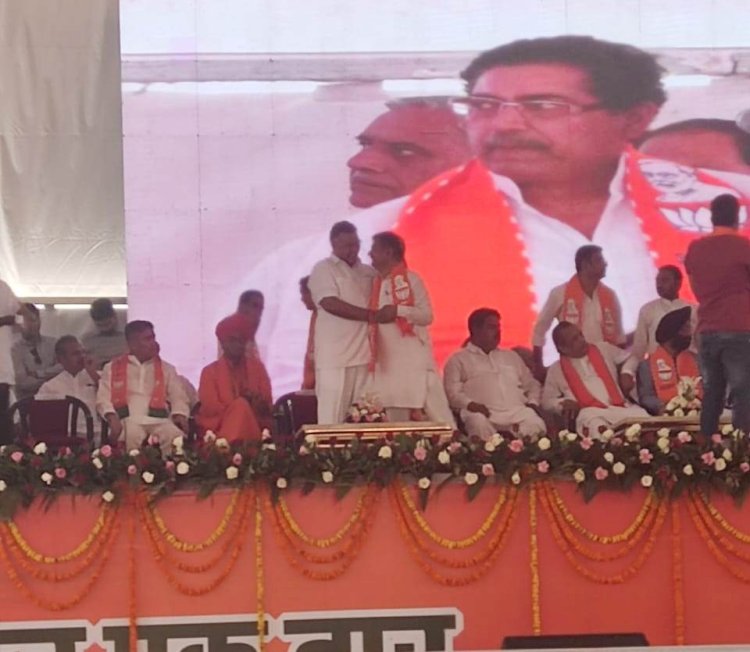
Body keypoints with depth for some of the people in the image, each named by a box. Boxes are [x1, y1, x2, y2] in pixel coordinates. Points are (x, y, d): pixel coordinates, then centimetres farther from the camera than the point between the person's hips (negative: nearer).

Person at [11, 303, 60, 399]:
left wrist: (38, 374, -8)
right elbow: (23, 382, -11)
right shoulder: (15, 349, -4)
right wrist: (49, 376, -5)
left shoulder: (52, 343, 8)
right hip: (27, 399, -3)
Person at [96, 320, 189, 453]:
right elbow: (103, 398, 9)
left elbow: (178, 398, 15)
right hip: (128, 420, -2)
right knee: (131, 436, -39)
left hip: (159, 420, 2)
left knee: (176, 436, -34)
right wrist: (112, 418, -12)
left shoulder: (166, 369, 23)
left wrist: (180, 415, -8)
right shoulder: (112, 367, 17)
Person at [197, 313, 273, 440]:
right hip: (219, 428, -1)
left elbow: (267, 403, 11)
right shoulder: (210, 371, 7)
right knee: (241, 406, -32)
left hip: (256, 424, 1)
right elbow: (211, 408, -4)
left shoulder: (256, 366, 16)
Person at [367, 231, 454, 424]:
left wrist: (399, 310, -18)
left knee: (435, 410, -8)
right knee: (395, 418, 4)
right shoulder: (375, 283, 12)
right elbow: (371, 318, 21)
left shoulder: (410, 279, -2)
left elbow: (427, 316, -7)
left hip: (415, 359, -5)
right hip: (388, 362, 5)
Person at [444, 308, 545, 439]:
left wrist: (533, 403, 9)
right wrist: (470, 404, -18)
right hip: (485, 414, -3)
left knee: (536, 426, -33)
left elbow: (532, 385, 33)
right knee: (479, 424, -41)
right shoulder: (458, 360, 17)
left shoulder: (512, 357, 34)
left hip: (519, 412, 3)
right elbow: (453, 393, 4)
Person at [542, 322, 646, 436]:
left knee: (642, 417, -34)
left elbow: (630, 357, 34)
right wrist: (564, 403, -4)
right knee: (595, 426, -43)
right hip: (590, 413, -3)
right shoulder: (556, 370, 16)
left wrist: (627, 373, 12)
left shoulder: (603, 349, 22)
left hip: (621, 407, 3)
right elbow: (547, 401, 17)